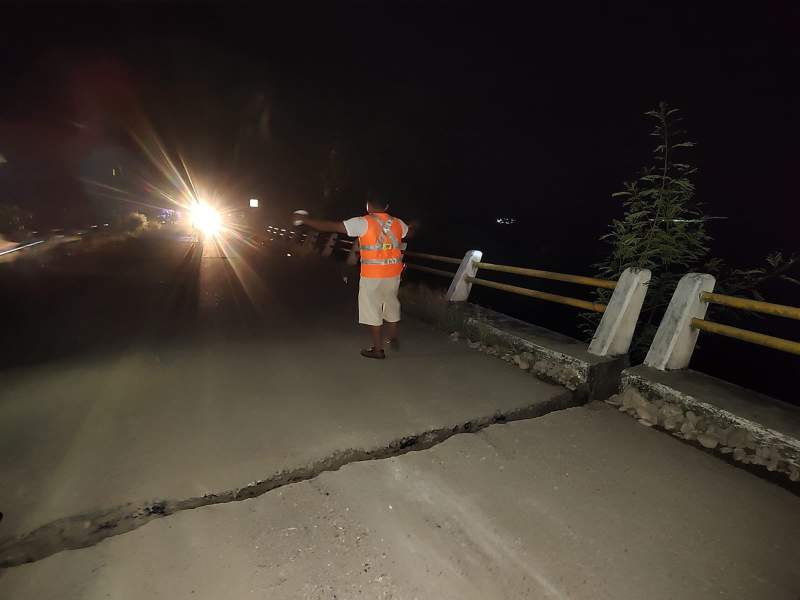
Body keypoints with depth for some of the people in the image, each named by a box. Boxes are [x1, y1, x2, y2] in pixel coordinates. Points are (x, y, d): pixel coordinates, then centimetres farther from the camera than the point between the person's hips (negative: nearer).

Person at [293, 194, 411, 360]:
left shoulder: (363, 223, -11)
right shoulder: (397, 223, 3)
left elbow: (332, 226, -12)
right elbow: (408, 231, 27)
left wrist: (305, 220, -5)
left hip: (372, 275, -5)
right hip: (393, 273, 5)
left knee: (372, 309, 7)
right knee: (391, 304, 23)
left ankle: (378, 349, 14)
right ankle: (393, 339, 38)